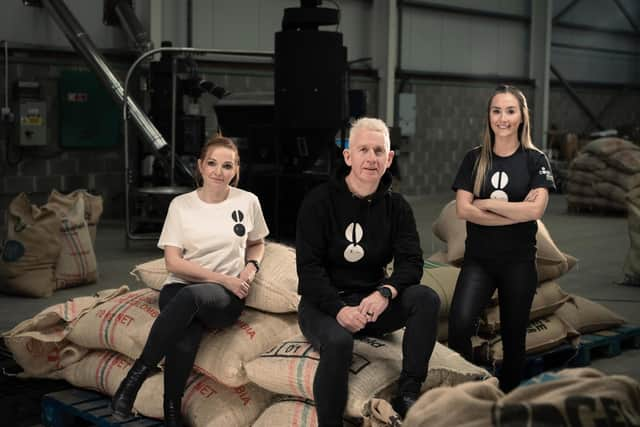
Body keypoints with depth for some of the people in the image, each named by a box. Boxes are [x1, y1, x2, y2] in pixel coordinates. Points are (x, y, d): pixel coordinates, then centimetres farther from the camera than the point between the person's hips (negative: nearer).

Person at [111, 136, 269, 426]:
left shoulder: (248, 202, 6)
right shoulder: (181, 205, 3)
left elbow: (257, 243, 24)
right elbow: (173, 262, -2)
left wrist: (251, 267, 1)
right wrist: (222, 278, -11)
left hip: (226, 298, 0)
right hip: (179, 288, 0)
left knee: (191, 296, -39)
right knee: (184, 343, -37)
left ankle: (139, 371, -30)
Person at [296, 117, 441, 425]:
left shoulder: (396, 206, 5)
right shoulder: (320, 201, -6)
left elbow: (411, 261, -5)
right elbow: (309, 267, -12)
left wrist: (385, 293, -26)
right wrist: (338, 309, -27)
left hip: (372, 302, 4)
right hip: (324, 304, -4)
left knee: (426, 299, -21)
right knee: (338, 342, -36)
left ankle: (408, 394, -19)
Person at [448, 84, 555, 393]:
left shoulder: (535, 160, 1)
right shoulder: (475, 159, 5)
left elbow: (536, 209, -13)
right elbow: (463, 210, -7)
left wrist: (486, 203, -10)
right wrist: (517, 212, -12)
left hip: (519, 262, 0)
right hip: (478, 259, 0)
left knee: (513, 338, 8)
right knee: (459, 325, -21)